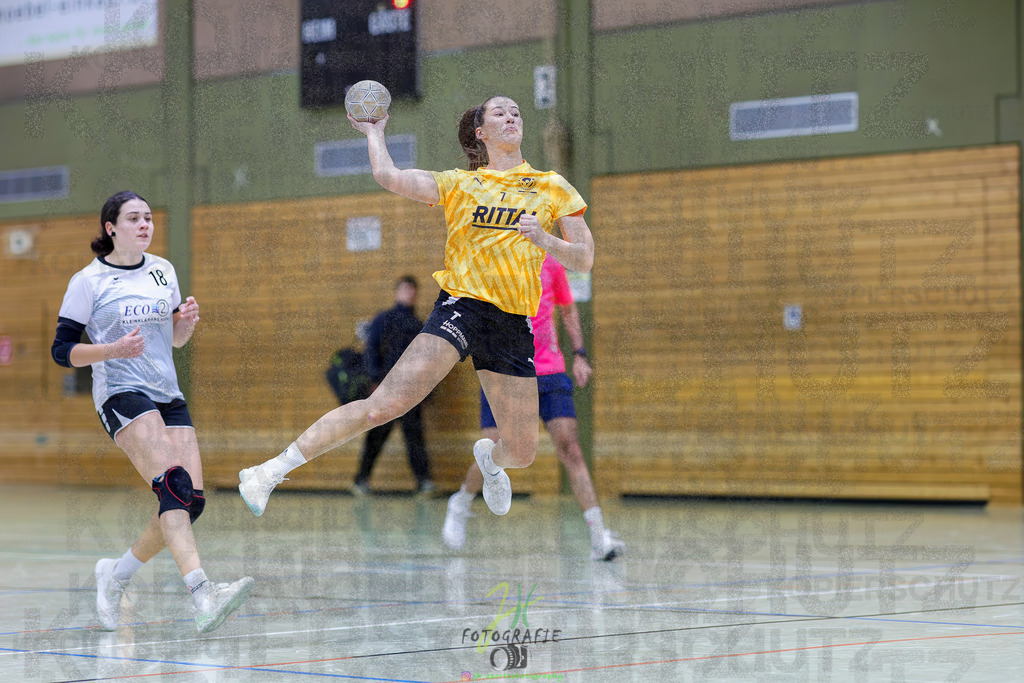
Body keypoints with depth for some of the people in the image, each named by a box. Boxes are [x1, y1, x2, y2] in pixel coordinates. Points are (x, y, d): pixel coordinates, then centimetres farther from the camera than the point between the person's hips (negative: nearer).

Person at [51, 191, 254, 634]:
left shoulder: (163, 271, 14)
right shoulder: (89, 281, -1)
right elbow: (62, 352, -2)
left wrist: (188, 320, 0)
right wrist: (114, 349, -18)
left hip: (167, 395, 6)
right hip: (120, 394, -6)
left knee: (191, 500, -6)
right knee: (174, 483, -26)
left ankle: (117, 574, 17)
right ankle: (203, 597, -40)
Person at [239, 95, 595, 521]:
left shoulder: (554, 188, 11)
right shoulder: (458, 184, 9)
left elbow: (584, 260, 7)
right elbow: (388, 176, -3)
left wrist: (544, 240, -11)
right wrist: (373, 132, 14)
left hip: (515, 326, 3)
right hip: (461, 306, -2)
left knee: (521, 453, 4)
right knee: (384, 405, -19)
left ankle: (488, 457, 44)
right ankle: (272, 472, -12)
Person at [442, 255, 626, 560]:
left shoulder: (550, 263, 6)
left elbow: (568, 309, 19)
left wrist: (579, 354, 10)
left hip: (549, 371, 1)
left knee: (568, 443, -13)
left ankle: (599, 538, -17)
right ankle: (460, 505, 28)